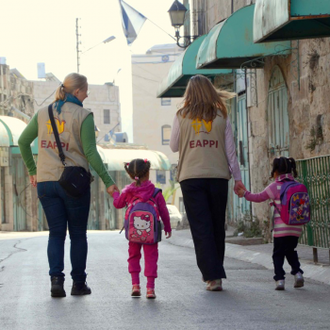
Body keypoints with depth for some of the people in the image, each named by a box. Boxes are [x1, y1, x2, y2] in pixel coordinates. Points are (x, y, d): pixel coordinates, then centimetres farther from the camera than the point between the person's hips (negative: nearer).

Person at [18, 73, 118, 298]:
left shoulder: (43, 113, 8)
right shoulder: (83, 115, -7)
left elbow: (23, 141, 13)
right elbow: (90, 152, -13)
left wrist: (32, 170, 23)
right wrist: (108, 182, -11)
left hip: (46, 182, 4)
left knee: (56, 233, 8)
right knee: (78, 234, 9)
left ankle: (56, 279, -8)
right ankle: (79, 283, 12)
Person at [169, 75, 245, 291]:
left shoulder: (182, 117, 1)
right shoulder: (221, 117, 3)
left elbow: (174, 146, 11)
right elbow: (230, 150, 5)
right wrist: (238, 178, 10)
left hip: (191, 178, -1)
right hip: (218, 176, 1)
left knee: (201, 228, -2)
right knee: (217, 227, 12)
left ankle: (213, 276, -11)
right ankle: (215, 273, 20)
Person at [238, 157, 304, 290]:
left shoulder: (275, 187, -5)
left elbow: (258, 198, 5)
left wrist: (245, 193, 19)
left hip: (281, 228, -4)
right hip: (296, 228, 4)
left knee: (278, 254, 6)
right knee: (291, 251, 21)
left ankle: (279, 279, -3)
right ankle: (297, 272, 4)